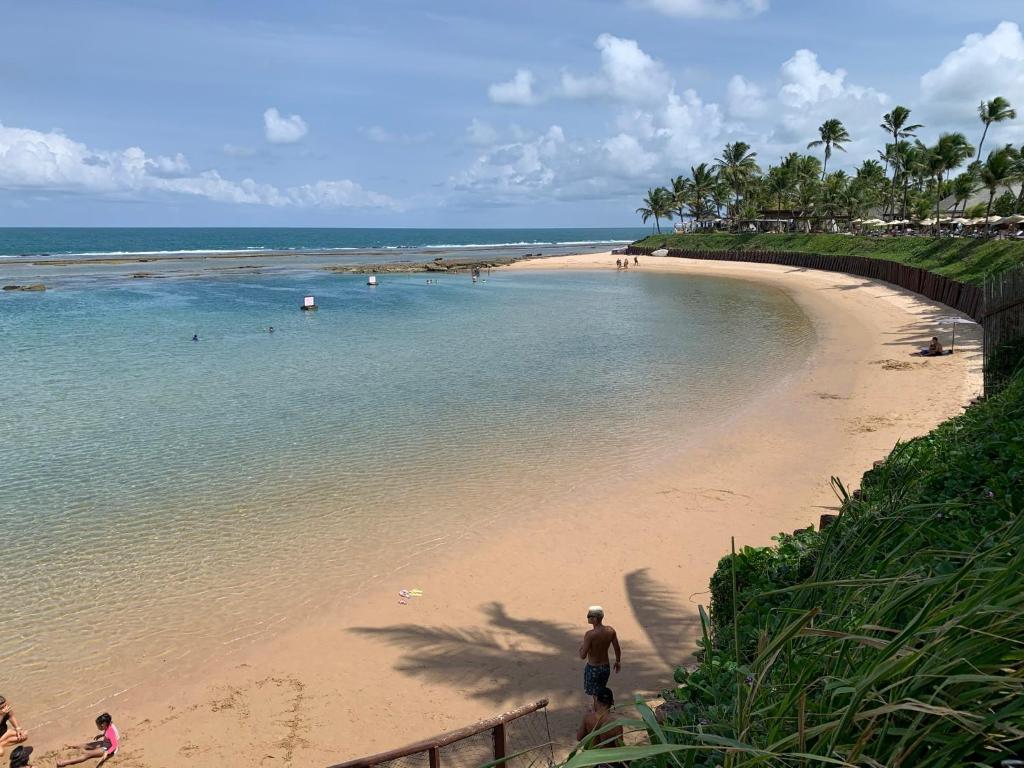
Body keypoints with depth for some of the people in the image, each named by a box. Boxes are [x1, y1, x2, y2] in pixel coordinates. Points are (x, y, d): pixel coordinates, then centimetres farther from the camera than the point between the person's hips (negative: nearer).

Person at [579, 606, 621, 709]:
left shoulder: (590, 634, -27)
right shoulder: (610, 631, -11)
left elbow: (583, 656, -25)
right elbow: (618, 649, 0)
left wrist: (581, 648, -4)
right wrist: (618, 662, 17)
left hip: (593, 668, -6)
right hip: (606, 667, 6)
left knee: (597, 696, 11)